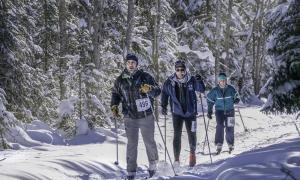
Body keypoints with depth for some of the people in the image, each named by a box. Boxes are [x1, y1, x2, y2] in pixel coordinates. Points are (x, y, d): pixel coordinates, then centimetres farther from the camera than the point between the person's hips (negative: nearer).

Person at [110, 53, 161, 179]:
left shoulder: (145, 77, -6)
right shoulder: (120, 80, 1)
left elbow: (158, 91, -7)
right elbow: (115, 94, 14)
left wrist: (149, 89, -28)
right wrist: (114, 106, -2)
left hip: (146, 116, -1)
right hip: (130, 117, 1)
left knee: (149, 142, 9)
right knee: (131, 144, 3)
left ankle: (153, 164, 31)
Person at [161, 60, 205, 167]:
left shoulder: (191, 80, -7)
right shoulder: (169, 82, -5)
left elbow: (201, 89, -6)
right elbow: (164, 94, 7)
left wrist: (199, 81, -24)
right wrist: (163, 106, 0)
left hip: (190, 112, 0)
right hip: (177, 113, 0)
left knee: (191, 134, 9)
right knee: (177, 135, -6)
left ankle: (192, 153, 34)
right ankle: (176, 159, -1)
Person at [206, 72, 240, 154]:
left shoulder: (230, 89, -3)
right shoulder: (215, 90, -4)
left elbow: (236, 96, 13)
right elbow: (210, 100, 5)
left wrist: (236, 100, -8)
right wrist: (209, 111, 3)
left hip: (229, 111, 1)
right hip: (219, 111, -1)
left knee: (230, 128, 1)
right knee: (220, 126, -17)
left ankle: (230, 145, 18)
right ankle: (219, 145, -14)